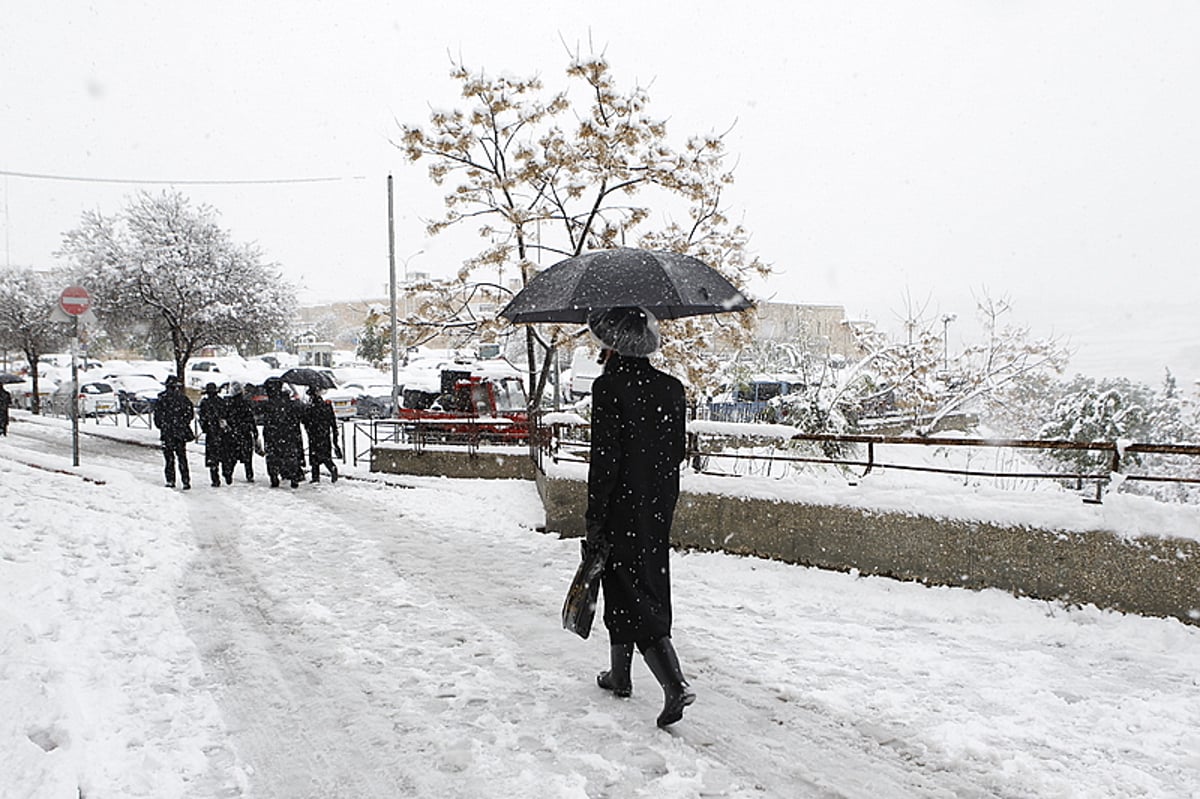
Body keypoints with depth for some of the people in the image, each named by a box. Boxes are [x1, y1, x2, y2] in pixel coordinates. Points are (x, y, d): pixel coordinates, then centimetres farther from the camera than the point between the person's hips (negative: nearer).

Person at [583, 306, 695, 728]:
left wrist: (594, 522, -12)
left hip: (623, 508, -7)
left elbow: (604, 459, -17)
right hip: (660, 507, 7)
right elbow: (679, 450, 8)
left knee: (634, 597, -1)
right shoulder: (672, 387, 5)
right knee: (636, 588, 20)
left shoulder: (609, 387, -15)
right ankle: (620, 675, 33)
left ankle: (675, 684, -13)